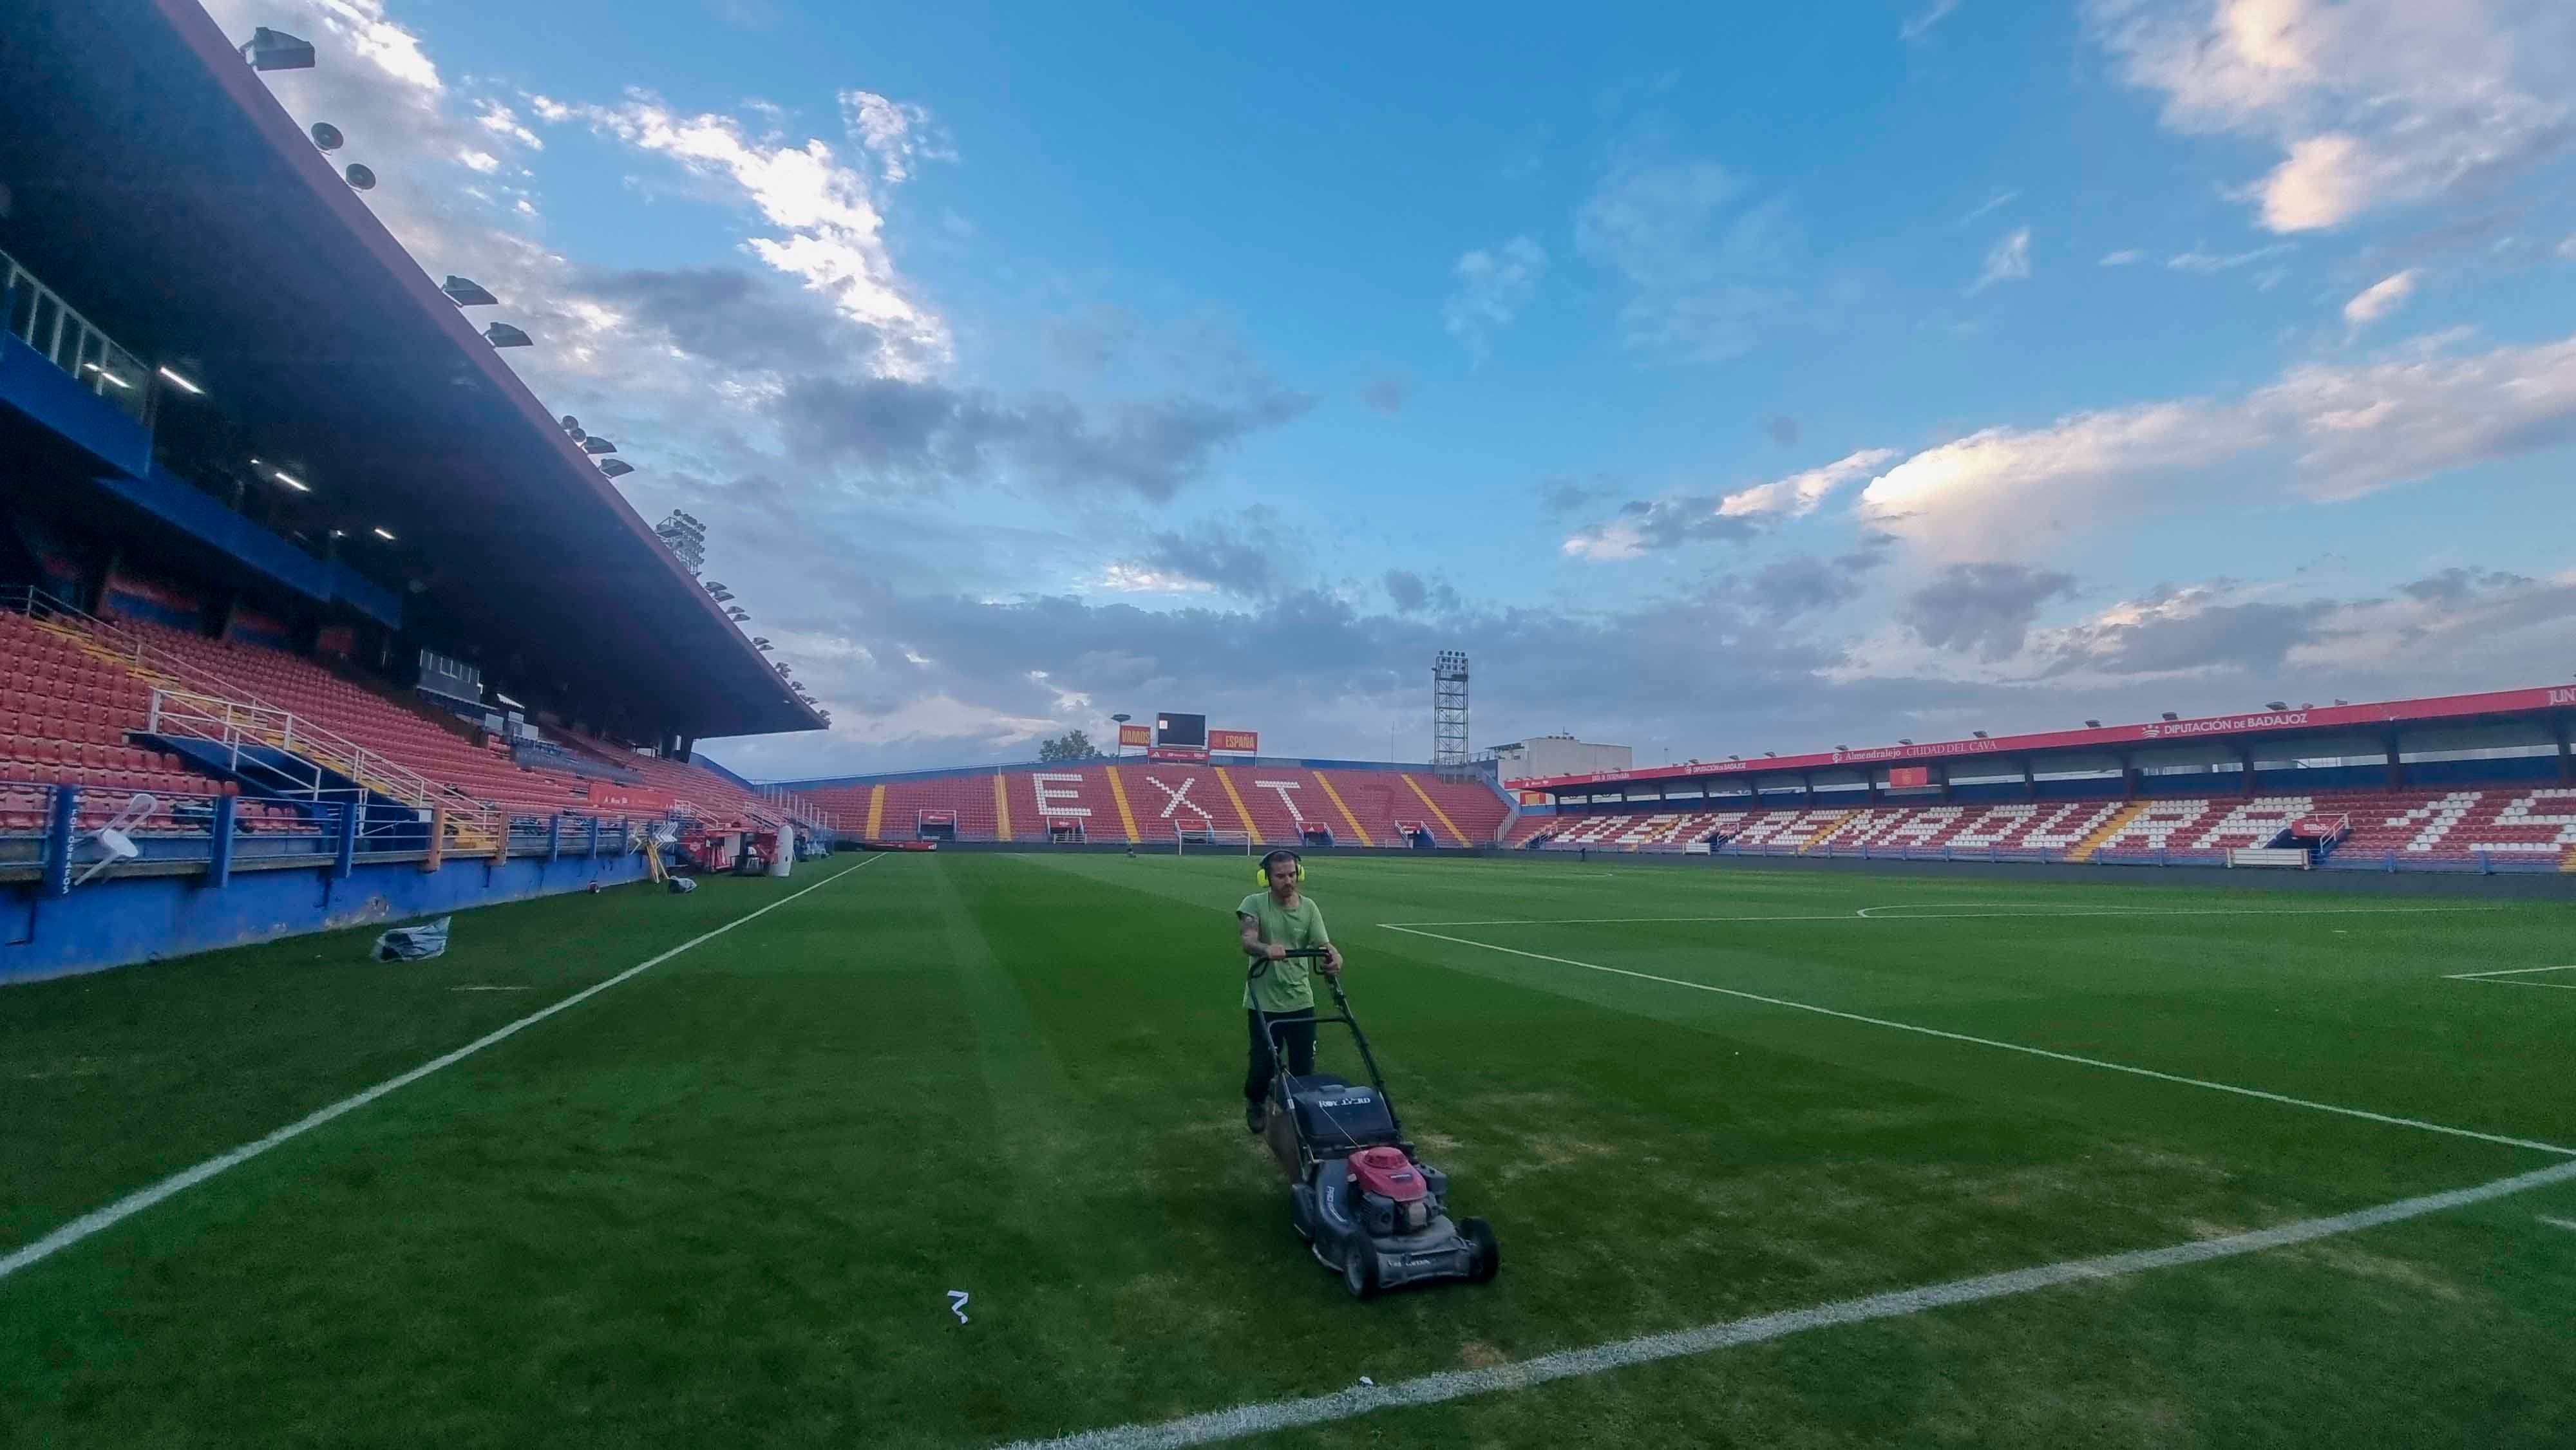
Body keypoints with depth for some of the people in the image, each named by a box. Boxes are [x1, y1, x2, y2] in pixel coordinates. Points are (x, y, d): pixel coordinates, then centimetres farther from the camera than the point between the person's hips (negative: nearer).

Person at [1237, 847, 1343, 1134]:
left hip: (1300, 1001, 3)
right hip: (1263, 1002, -3)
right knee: (1264, 1061, 7)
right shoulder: (1254, 904, -9)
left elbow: (1324, 945, -7)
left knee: (1304, 1063, 8)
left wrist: (1334, 957, -32)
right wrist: (1267, 950, -48)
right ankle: (1254, 1104, 37)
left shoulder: (1309, 908, 1)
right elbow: (1247, 941, -25)